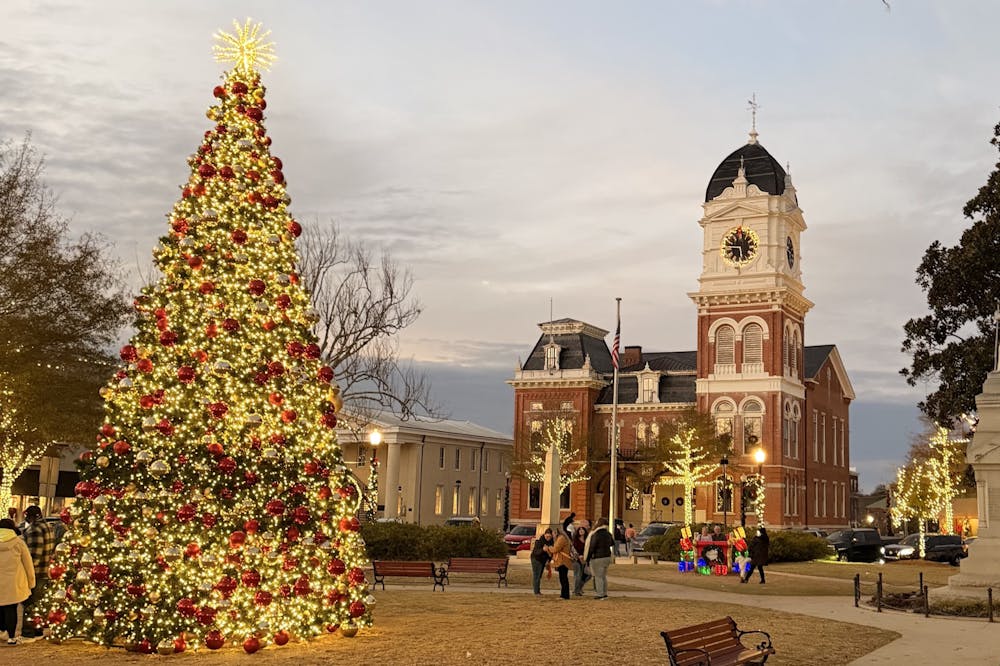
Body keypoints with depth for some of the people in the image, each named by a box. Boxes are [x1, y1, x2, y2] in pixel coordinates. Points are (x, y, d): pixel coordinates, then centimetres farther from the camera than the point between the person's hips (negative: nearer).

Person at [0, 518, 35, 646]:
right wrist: (31, 582, 10)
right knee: (11, 609, 3)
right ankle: (11, 637, 7)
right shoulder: (18, 543, -5)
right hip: (13, 583, -2)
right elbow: (28, 564, -1)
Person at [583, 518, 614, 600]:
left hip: (598, 558, -7)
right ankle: (605, 593, 21)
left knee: (598, 576, 1)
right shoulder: (608, 534, 5)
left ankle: (600, 594, 0)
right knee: (604, 576, 18)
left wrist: (587, 559, -5)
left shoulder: (595, 535, -17)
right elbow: (612, 544, 22)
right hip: (607, 557, 7)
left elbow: (591, 548, -14)